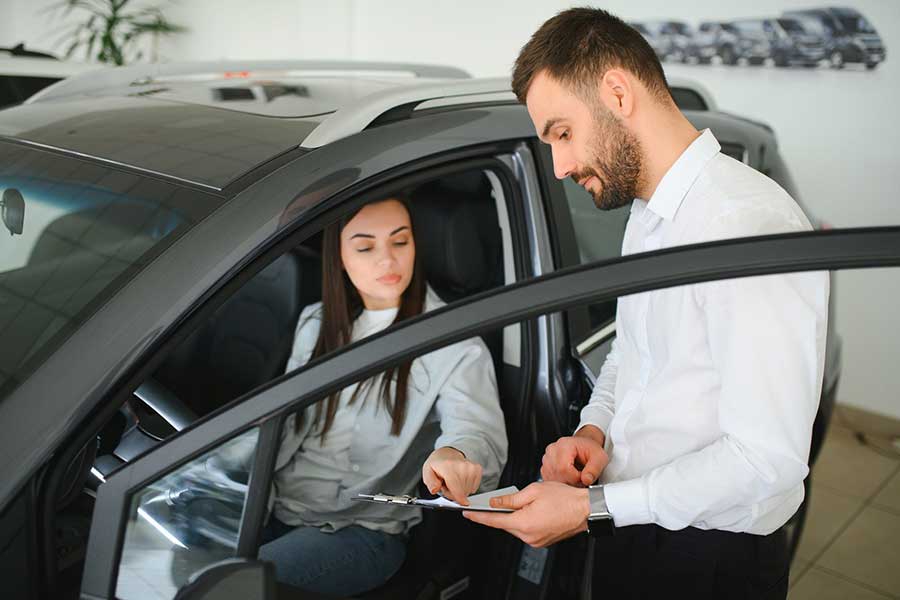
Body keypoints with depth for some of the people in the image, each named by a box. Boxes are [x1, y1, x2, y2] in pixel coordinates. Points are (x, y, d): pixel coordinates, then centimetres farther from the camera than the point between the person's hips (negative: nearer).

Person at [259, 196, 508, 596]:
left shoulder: (451, 342, -8)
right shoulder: (316, 323, 8)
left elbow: (481, 434, -23)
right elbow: (282, 428, 10)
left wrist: (455, 456, -47)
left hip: (364, 530, -4)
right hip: (277, 510, 5)